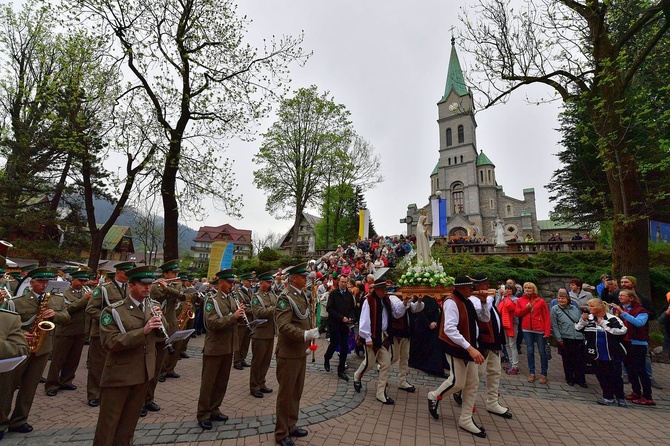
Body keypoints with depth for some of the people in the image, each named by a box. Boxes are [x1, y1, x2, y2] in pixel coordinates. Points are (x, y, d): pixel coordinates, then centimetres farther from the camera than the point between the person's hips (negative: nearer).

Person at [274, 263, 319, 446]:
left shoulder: (304, 296, 9)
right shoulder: (285, 298, -18)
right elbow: (284, 326, -27)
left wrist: (312, 330, 10)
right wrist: (305, 335, -30)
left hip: (301, 352, 8)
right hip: (289, 353, -8)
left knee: (297, 391, 20)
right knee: (286, 393, 6)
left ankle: (291, 425, 38)